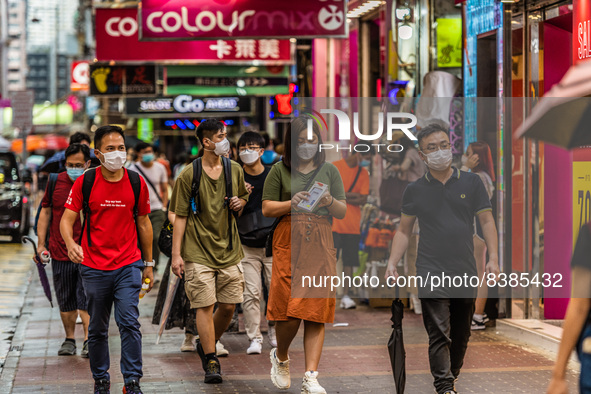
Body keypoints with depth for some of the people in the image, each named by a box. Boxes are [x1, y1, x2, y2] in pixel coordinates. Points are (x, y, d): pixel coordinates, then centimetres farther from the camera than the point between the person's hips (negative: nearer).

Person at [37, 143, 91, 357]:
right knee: (65, 301, 11)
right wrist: (41, 244, 8)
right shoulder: (55, 181, 4)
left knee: (86, 299, -10)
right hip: (60, 252, 3)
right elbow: (45, 212, 12)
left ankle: (89, 340, -9)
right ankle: (69, 339, 22)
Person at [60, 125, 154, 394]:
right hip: (94, 268, 0)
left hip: (128, 266, 0)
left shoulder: (136, 183, 2)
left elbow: (143, 223, 11)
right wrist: (70, 243, -26)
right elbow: (67, 219, -4)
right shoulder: (84, 183, -3)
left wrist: (148, 264, 13)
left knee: (129, 322, -11)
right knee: (97, 329, 10)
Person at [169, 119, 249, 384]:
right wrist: (176, 254, -9)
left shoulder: (234, 170, 7)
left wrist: (240, 202, 0)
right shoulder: (189, 175, -5)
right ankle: (211, 362, 0)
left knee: (228, 305, 5)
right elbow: (180, 217, -4)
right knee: (205, 305, -8)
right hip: (199, 252, -4)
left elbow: (244, 196, 25)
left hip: (228, 250, 4)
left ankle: (205, 345, 30)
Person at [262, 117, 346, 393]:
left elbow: (343, 212, 12)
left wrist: (329, 202, -9)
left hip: (320, 245, 2)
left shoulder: (329, 171, 13)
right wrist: (293, 203, -13)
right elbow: (267, 208, 3)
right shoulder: (280, 171, 7)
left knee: (316, 309, -4)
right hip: (289, 243, -2)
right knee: (288, 307, -7)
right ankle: (280, 357, 23)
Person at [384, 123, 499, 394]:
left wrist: (493, 257, -3)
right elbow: (404, 230, 13)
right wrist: (392, 264, 3)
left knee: (461, 334, 9)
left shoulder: (471, 183, 7)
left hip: (466, 271, 2)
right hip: (431, 272, -2)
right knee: (439, 333, -12)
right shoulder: (415, 190, 7)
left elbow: (486, 221, 8)